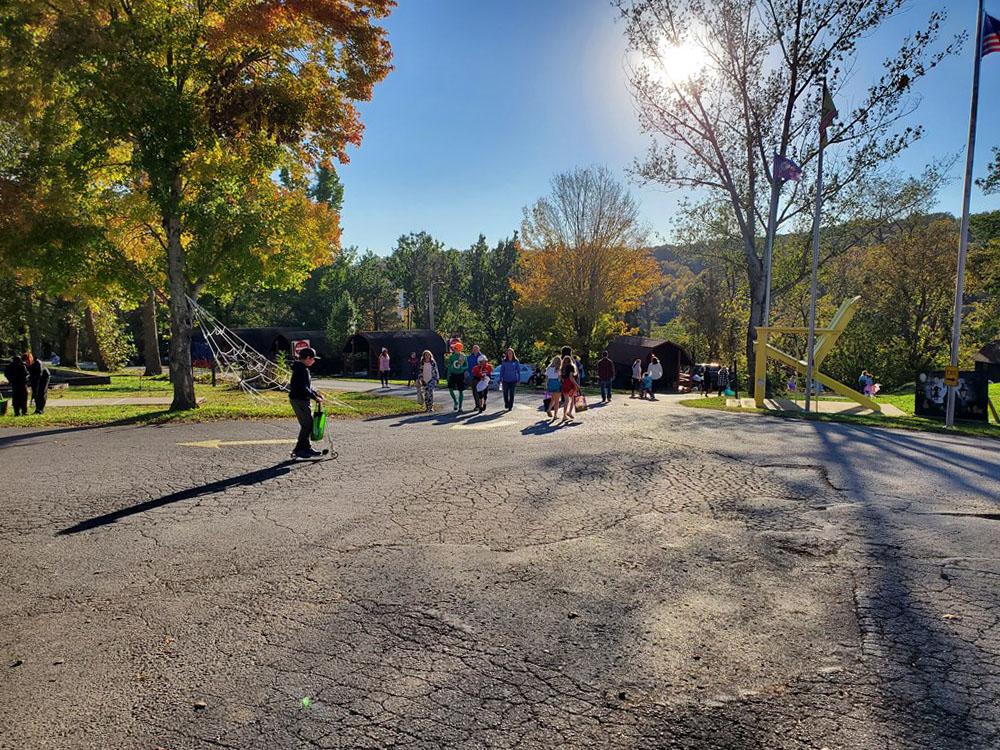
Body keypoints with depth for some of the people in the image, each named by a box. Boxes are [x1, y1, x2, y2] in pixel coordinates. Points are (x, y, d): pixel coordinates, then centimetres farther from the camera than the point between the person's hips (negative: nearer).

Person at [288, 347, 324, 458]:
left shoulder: (303, 369, 16)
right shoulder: (301, 369, -18)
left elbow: (308, 386, 22)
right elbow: (303, 388, -23)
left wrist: (316, 394, 11)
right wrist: (315, 397, -17)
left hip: (302, 400, 11)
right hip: (299, 400, -11)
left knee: (309, 424, 14)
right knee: (307, 425, -6)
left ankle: (307, 448, 21)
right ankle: (299, 450, 1)